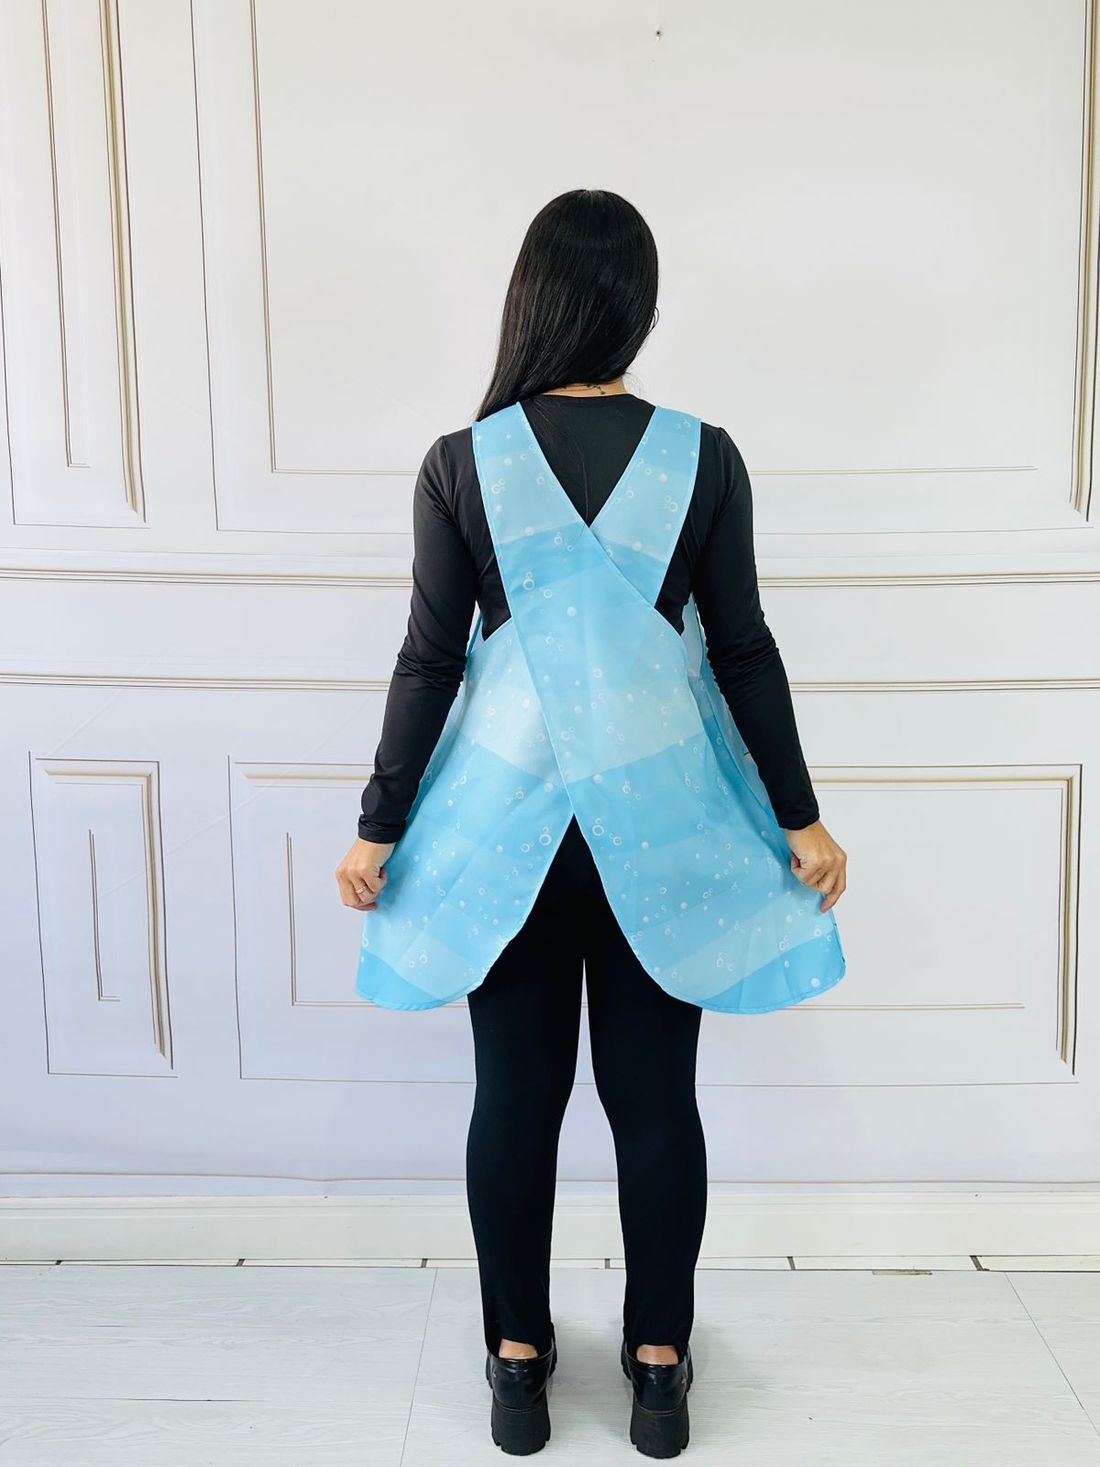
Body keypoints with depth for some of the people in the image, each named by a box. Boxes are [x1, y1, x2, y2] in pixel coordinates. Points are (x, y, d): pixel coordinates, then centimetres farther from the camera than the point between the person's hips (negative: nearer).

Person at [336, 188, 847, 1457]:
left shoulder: (461, 464, -6)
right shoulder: (704, 459, -4)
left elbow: (429, 661, -5)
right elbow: (745, 653, -3)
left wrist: (380, 827, 3)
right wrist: (799, 817, 6)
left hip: (505, 818, 0)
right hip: (659, 818, 1)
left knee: (516, 1093, 11)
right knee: (654, 1097, 11)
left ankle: (518, 1362, 27)